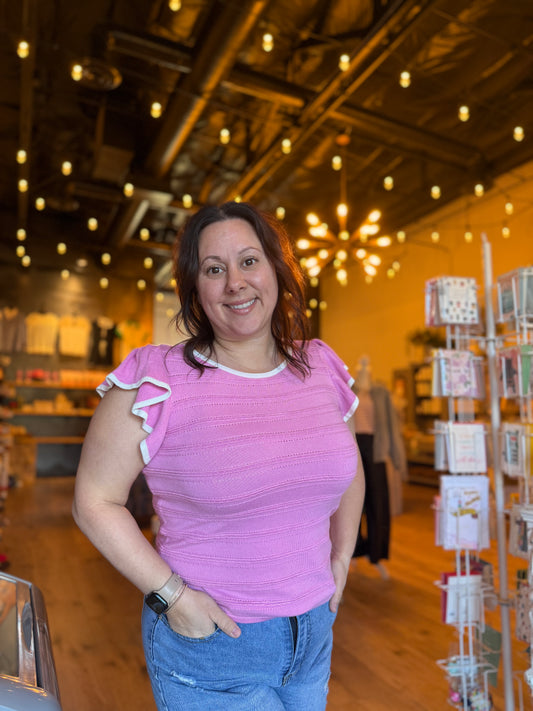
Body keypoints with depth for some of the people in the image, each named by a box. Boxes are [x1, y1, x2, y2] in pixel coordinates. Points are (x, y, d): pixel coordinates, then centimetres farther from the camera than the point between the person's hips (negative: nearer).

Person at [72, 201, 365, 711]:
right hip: (210, 643, -4)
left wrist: (341, 562, 7)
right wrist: (171, 595, -16)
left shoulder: (321, 369, -3)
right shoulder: (155, 383, -17)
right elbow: (95, 501, -11)